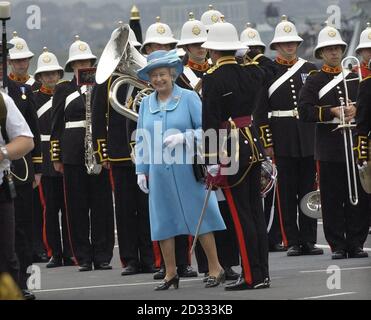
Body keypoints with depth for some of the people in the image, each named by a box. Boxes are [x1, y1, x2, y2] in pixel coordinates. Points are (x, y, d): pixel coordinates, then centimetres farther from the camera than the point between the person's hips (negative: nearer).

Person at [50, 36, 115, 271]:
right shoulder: (63, 90, 8)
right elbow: (56, 126, 7)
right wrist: (56, 157, 1)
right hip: (73, 153, 0)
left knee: (102, 204, 0)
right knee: (77, 206, 1)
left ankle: (103, 256, 6)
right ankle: (84, 258, 5)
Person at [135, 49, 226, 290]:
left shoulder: (189, 98, -2)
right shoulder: (146, 103, 10)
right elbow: (141, 140, 14)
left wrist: (183, 137, -21)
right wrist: (141, 170, 10)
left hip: (187, 169, -4)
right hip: (159, 171, 4)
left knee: (200, 218, -1)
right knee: (163, 223, 7)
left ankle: (215, 269, 7)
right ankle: (171, 274, 17)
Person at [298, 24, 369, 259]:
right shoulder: (314, 81, 4)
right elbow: (304, 111, -6)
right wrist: (333, 112, -15)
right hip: (329, 149, -3)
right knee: (332, 200, -2)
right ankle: (338, 246, 3)